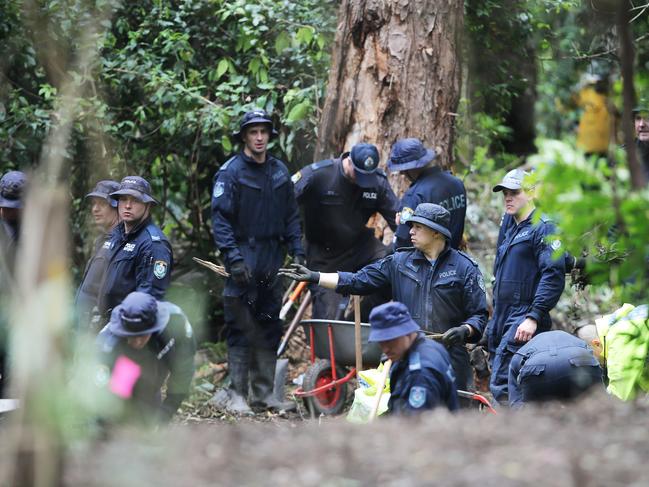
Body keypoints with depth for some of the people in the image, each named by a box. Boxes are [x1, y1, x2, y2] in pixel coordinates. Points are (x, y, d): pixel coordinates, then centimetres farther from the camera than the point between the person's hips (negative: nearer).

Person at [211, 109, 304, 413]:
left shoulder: (279, 172, 11)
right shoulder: (231, 172, -7)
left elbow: (291, 216, 16)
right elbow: (220, 218, -11)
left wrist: (297, 252, 5)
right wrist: (234, 258, -19)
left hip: (271, 262, 6)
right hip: (243, 260, -6)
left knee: (269, 328, 8)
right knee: (241, 329, -6)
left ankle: (264, 392, 15)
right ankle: (236, 394, -2)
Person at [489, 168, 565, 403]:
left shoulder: (543, 229, -6)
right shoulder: (511, 233, 25)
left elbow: (554, 276, -17)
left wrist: (533, 317, -24)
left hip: (524, 324, -10)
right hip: (504, 325, 10)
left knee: (501, 386, -20)